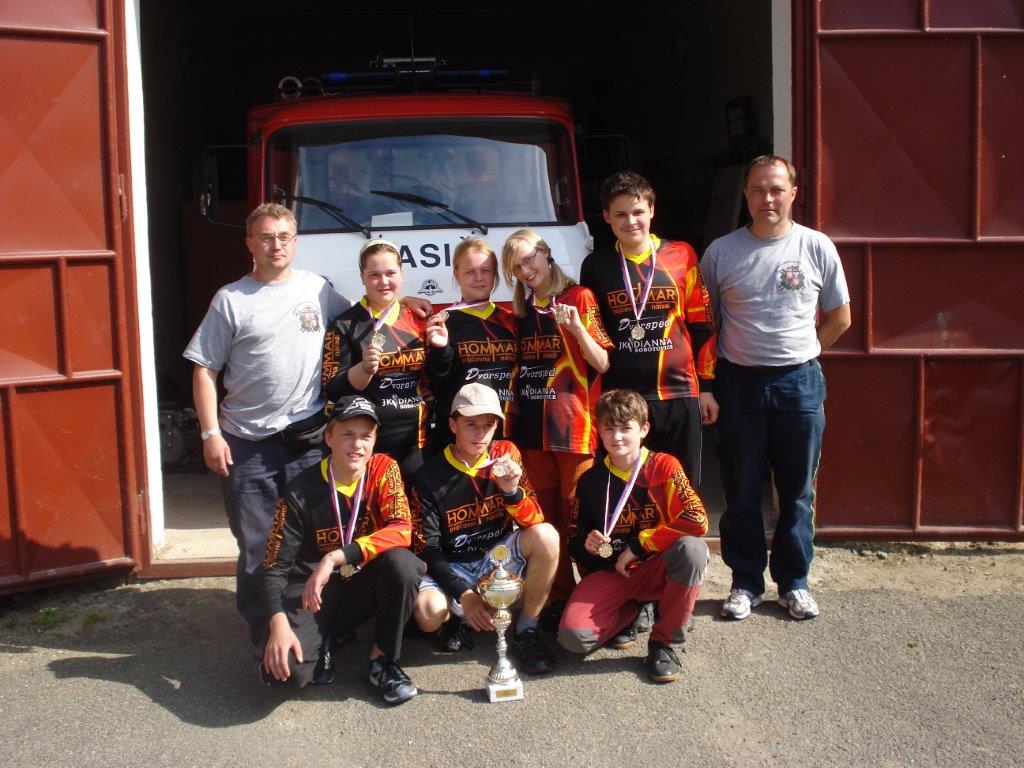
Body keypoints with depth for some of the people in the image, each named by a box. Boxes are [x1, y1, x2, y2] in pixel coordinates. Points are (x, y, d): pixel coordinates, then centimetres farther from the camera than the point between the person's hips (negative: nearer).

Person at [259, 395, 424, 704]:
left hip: (364, 586, 2)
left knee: (401, 561, -32)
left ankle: (383, 661, -10)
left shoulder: (384, 469, -8)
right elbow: (275, 566, -12)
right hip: (312, 592, -1)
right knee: (283, 667, -28)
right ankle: (324, 642, 9)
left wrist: (336, 558, -31)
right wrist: (278, 623, -29)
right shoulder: (302, 491, -13)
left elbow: (402, 531, -22)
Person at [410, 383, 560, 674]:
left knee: (546, 536, -26)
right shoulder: (430, 476, -12)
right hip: (452, 566, -2)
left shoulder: (506, 454, -5)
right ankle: (459, 617, 7)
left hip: (498, 557, 2)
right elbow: (428, 548, -11)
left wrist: (513, 490, -30)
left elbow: (534, 521, -8)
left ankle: (526, 629, -8)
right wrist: (463, 594, -23)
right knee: (429, 614, -33)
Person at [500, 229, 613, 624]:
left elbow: (602, 364, -5)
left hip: (575, 427, -5)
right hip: (533, 428, 5)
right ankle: (558, 598, 18)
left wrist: (577, 328, -19)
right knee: (546, 520, 9)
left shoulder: (578, 297, -1)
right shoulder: (521, 309, 15)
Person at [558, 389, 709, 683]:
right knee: (573, 636, -26)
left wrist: (639, 544, -15)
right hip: (610, 572, 2)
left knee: (692, 548, -36)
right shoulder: (591, 479, 5)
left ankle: (661, 640, -16)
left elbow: (697, 521, -20)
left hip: (655, 569, -2)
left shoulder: (663, 466, -5)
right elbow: (575, 540, 13)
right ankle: (629, 613, 10)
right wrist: (586, 544, -12)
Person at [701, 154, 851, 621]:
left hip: (800, 383, 0)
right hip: (738, 382, 0)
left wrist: (799, 355, 6)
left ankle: (793, 582, 24)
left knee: (798, 492, 9)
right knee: (741, 491, 7)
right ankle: (745, 582, 22)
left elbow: (839, 318, 11)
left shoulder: (817, 247, 1)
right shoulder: (721, 251, 1)